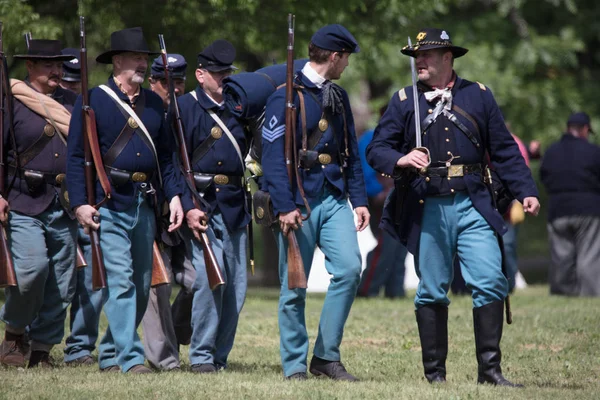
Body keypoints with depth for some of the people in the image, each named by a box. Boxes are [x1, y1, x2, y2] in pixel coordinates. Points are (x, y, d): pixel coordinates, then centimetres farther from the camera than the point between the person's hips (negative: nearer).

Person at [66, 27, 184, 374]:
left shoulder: (155, 103, 14)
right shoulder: (93, 101, -2)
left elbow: (166, 154, 18)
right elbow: (76, 156, -4)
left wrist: (175, 195, 6)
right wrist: (80, 203, -12)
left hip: (145, 205, 6)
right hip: (109, 204, -6)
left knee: (141, 285, 8)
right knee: (120, 281, -13)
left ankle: (110, 354, 20)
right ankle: (130, 358, -15)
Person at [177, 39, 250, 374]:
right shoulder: (186, 108, -4)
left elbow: (251, 152, 23)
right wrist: (188, 207, -17)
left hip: (234, 207, 6)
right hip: (201, 204, -6)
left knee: (237, 284, 4)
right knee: (210, 277, -16)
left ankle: (221, 355, 12)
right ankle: (202, 356, -7)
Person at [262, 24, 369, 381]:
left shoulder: (338, 97, 14)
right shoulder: (286, 97, -8)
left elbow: (351, 152, 18)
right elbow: (273, 155, -12)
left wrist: (359, 200, 10)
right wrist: (285, 207, -18)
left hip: (334, 199, 6)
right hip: (299, 202, -6)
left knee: (349, 268, -11)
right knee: (294, 288, 0)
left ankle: (327, 356, -1)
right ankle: (295, 366, 10)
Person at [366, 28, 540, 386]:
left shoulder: (478, 96, 10)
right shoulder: (404, 101, 9)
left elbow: (505, 150, 11)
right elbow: (376, 149, 5)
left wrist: (526, 191, 1)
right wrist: (400, 160, -17)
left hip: (473, 207, 0)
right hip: (427, 210, 0)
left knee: (491, 282, -10)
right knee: (432, 292, 3)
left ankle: (490, 370, -4)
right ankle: (435, 373, 11)